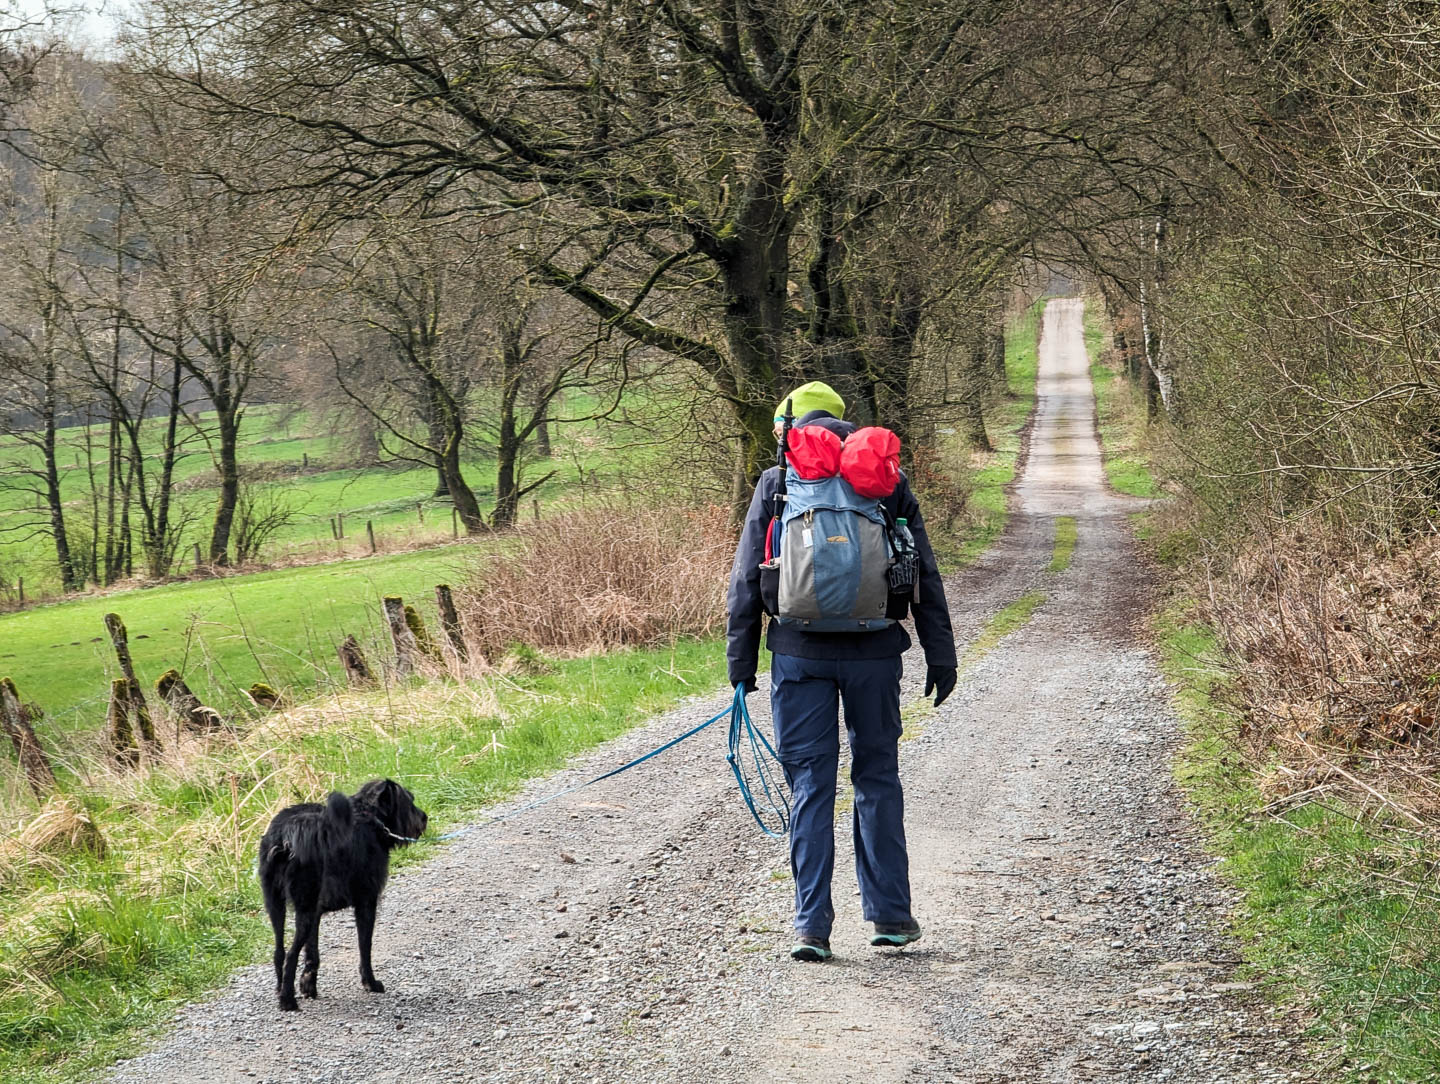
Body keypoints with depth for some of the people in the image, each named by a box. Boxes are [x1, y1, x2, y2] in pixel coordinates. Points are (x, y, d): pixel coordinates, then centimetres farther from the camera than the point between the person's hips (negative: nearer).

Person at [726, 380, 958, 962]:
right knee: (877, 777, 14)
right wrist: (940, 653, 11)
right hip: (873, 652, 1)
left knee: (810, 786, 3)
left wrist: (741, 659, 6)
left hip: (800, 653, -1)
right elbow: (925, 576, 7)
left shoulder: (775, 483, 4)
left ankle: (812, 925, -1)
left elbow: (746, 579, 2)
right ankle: (890, 913, 17)